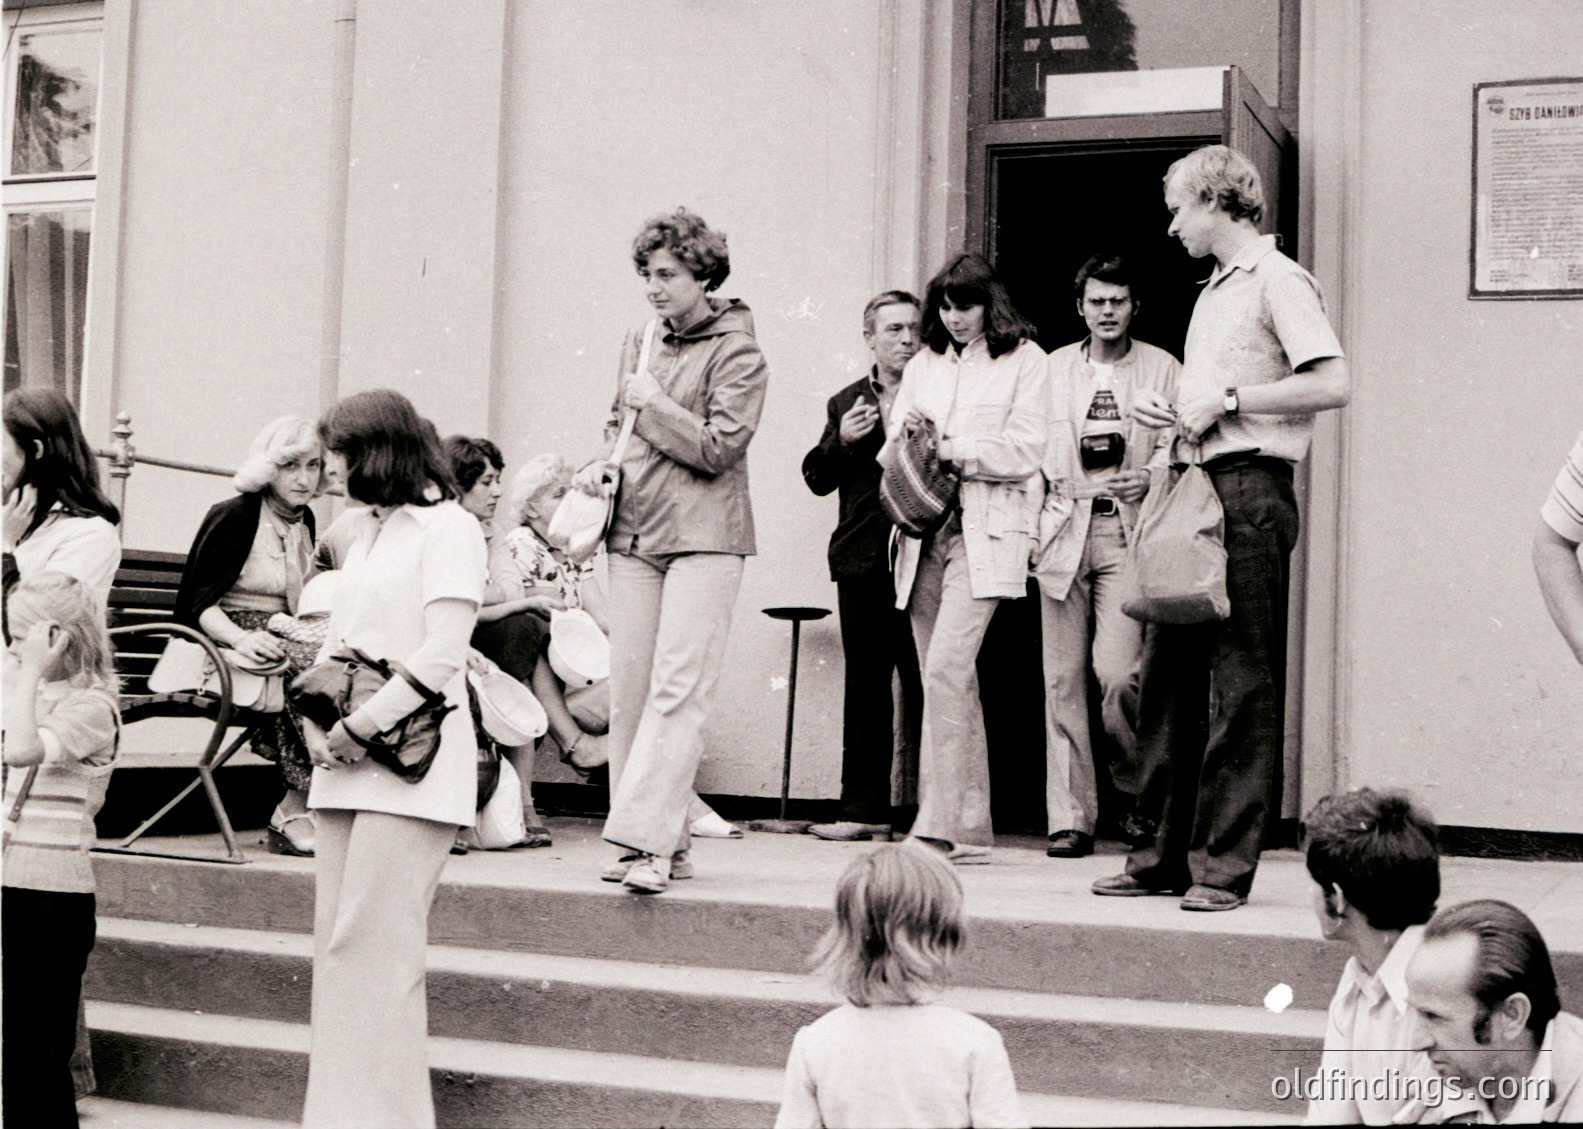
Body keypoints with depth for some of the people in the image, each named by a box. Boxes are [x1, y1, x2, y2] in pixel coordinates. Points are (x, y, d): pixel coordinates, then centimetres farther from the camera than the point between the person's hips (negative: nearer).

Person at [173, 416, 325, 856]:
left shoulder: (304, 520, 16)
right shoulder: (232, 517, -6)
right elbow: (200, 603, -11)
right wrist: (240, 638, -30)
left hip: (285, 636, 7)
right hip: (227, 646, -7)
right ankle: (295, 810, -28)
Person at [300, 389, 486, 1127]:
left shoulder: (447, 528, -4)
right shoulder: (367, 536, 21)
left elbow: (441, 659, -14)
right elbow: (336, 642, 19)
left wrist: (361, 728, -15)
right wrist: (315, 724, 2)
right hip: (347, 764, 8)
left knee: (372, 942, -10)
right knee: (336, 941, 6)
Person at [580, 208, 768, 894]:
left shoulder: (737, 354, -2)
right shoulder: (642, 345, 18)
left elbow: (718, 448, -11)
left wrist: (653, 403, -6)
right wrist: (600, 466, 9)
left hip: (703, 537, -7)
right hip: (634, 534, 7)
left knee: (677, 690, -13)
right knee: (630, 691, 3)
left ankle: (648, 840, -16)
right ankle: (664, 843, 10)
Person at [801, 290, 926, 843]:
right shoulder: (847, 404, 16)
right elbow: (817, 479, 12)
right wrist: (842, 442, -5)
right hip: (864, 562, 4)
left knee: (925, 687, -4)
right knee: (865, 688, 6)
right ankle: (863, 808, 11)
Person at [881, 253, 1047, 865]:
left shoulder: (1023, 359, 5)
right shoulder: (923, 364, 19)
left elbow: (1024, 451, -4)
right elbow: (891, 456, 17)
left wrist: (949, 448, -9)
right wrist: (903, 433, -5)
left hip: (985, 531, -5)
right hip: (926, 529, 5)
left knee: (947, 664, -19)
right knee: (946, 677, 5)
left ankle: (939, 823, -17)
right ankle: (970, 828, 11)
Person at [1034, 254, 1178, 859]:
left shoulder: (1162, 369, 9)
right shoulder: (1052, 369, 15)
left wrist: (1149, 478, -13)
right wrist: (1027, 526, 7)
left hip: (1128, 533, -2)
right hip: (1063, 530, 2)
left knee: (1116, 674, -13)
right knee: (1063, 678, -1)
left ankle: (1138, 791, 13)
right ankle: (1070, 817, 5)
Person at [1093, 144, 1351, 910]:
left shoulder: (1277, 279, -5)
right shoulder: (1217, 288, 23)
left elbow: (1333, 383, -16)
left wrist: (1227, 400, -14)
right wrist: (1170, 410, 10)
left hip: (1249, 493, -9)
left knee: (1241, 683, -5)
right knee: (1167, 675, 7)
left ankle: (1225, 865, -2)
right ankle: (1165, 854, 13)